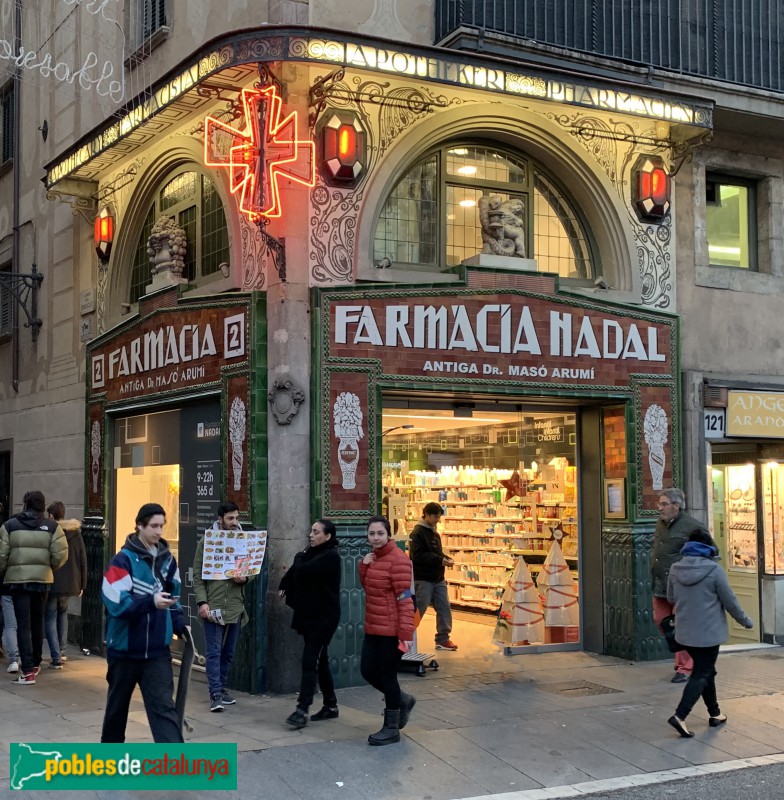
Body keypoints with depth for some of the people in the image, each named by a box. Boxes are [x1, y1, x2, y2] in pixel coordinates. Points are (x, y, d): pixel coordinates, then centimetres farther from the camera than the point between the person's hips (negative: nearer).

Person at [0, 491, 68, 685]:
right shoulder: (52, 527, 0)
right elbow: (61, 555, -7)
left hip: (17, 579, -2)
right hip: (42, 579, 2)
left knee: (23, 624, -2)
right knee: (37, 621, 19)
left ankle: (28, 670, -9)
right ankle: (35, 664, 31)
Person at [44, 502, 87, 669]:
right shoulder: (76, 533, 4)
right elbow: (83, 560, 6)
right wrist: (82, 585, 12)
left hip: (51, 584, -5)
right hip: (70, 583, 5)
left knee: (50, 618, 4)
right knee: (62, 613, 27)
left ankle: (56, 658, -3)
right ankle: (61, 651, 25)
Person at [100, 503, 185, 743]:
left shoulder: (167, 560, 4)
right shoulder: (124, 560, -12)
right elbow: (117, 604, -20)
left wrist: (179, 624, 0)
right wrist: (151, 601, -34)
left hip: (157, 650, 3)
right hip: (124, 648, -2)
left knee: (164, 706, -7)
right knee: (117, 705, 17)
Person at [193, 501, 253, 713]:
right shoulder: (206, 542, -2)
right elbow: (197, 575, -3)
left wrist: (245, 577, -10)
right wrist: (202, 602, -12)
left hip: (235, 606, 4)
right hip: (213, 606, -4)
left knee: (229, 652, 12)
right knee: (214, 651, -5)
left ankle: (222, 689, 24)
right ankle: (215, 694, -4)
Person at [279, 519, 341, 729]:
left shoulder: (330, 556, -15)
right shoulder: (313, 554, 13)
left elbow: (302, 571, -23)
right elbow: (298, 570, 18)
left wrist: (299, 557, -4)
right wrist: (285, 586, 3)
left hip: (323, 617, -9)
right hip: (309, 615, 9)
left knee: (310, 661, -13)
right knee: (320, 661, 12)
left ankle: (302, 710, -16)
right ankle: (330, 706, 20)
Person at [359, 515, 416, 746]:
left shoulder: (397, 559, -17)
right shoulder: (374, 557, 11)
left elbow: (404, 598, -19)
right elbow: (368, 587, 17)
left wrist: (406, 632, -23)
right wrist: (364, 566, -1)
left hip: (391, 630, -9)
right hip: (373, 627, 9)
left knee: (386, 675, 2)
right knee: (368, 671, 12)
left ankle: (391, 729, 17)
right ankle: (402, 700, 34)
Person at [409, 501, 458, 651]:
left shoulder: (434, 533, 14)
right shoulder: (418, 533, -13)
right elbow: (417, 556, -21)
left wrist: (445, 558, 1)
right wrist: (439, 560, -22)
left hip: (438, 578, 8)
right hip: (423, 579, -8)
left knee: (444, 608, 7)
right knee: (418, 610, -1)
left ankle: (443, 639, 17)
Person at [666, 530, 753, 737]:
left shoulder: (675, 570, -2)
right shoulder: (714, 570, -16)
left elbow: (671, 598, 11)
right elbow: (730, 601, -8)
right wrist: (745, 621, 8)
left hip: (685, 633, 6)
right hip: (708, 633, -5)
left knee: (705, 671, 21)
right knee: (702, 675, 2)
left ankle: (715, 714, 31)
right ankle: (680, 716, -11)